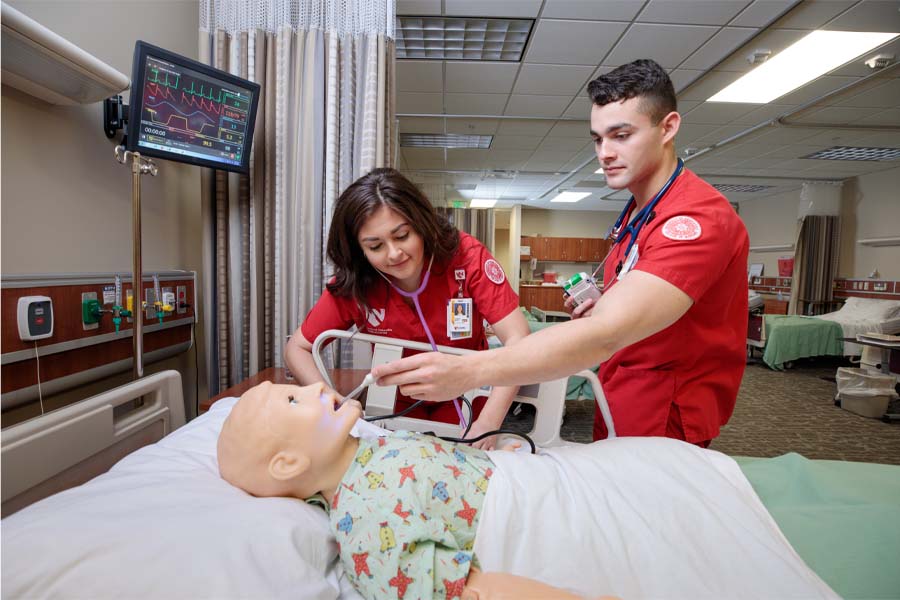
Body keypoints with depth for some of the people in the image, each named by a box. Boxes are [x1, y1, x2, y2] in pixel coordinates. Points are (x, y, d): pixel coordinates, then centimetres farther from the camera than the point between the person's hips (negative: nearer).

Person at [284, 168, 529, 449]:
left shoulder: (465, 255, -21)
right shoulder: (352, 287, -16)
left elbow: (517, 338, -26)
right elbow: (297, 348, -7)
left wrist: (488, 423, -37)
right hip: (399, 404, 2)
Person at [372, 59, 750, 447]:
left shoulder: (699, 216, -23)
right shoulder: (637, 211, 8)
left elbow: (605, 335, -37)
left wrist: (467, 371, -46)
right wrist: (600, 305, -2)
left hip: (660, 431, -8)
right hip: (616, 417, 8)